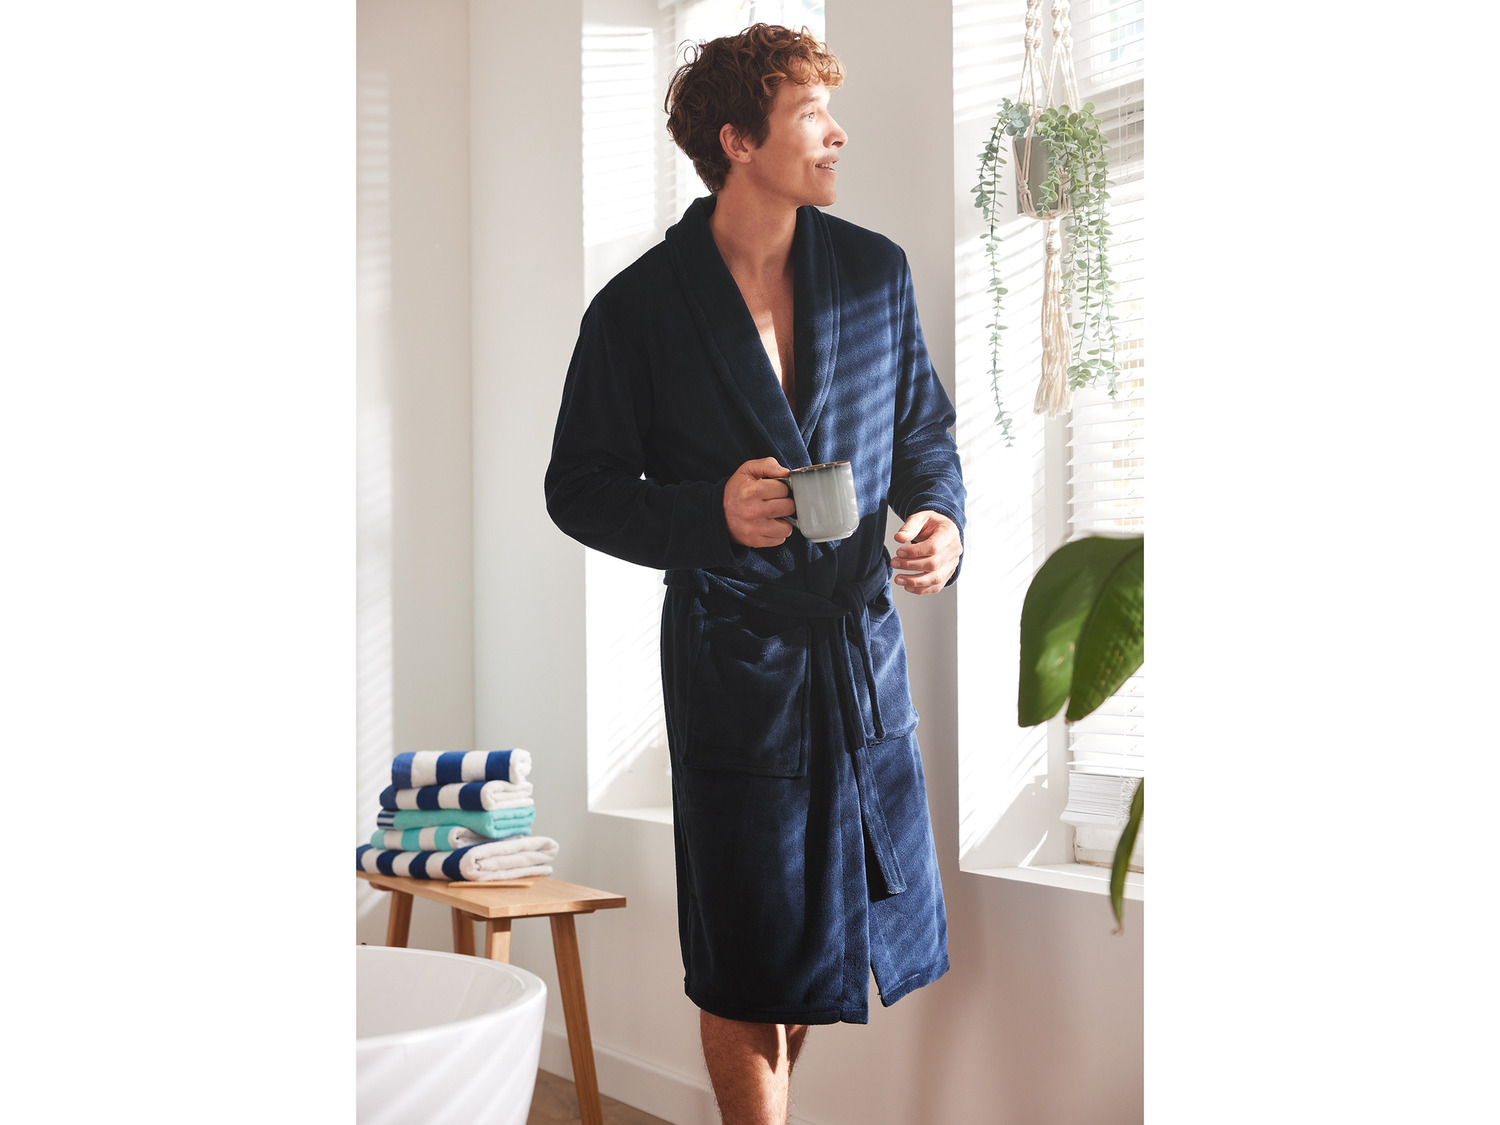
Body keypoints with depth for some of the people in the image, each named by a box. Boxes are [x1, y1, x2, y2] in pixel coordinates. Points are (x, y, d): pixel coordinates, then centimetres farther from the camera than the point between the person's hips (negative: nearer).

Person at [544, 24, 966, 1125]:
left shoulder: (875, 270, 3)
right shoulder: (639, 309, -8)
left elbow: (924, 429, 13)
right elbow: (579, 488, -3)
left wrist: (941, 516, -8)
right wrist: (709, 514, -20)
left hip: (863, 641, 5)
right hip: (733, 654, -4)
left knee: (851, 907, 18)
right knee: (746, 961, 4)